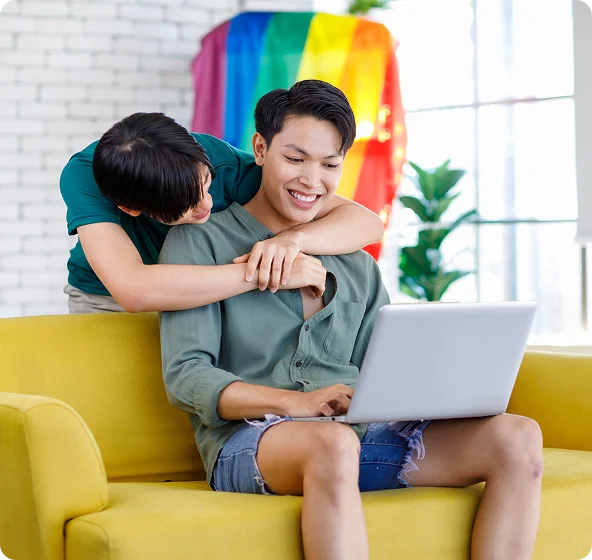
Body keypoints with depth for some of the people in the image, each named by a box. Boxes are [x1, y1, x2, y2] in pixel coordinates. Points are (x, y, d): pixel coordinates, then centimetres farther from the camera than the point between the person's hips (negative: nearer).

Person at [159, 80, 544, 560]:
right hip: (250, 443, -5)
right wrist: (295, 402, -20)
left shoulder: (359, 268, 25)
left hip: (363, 436, 5)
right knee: (332, 441, -41)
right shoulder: (200, 242, 8)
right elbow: (185, 377, -4)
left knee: (518, 437, -19)